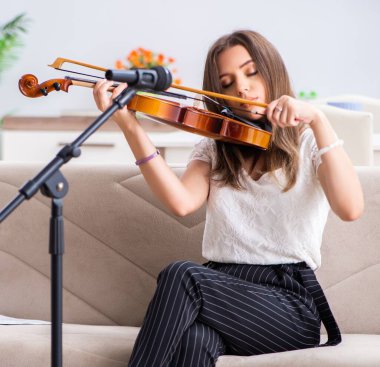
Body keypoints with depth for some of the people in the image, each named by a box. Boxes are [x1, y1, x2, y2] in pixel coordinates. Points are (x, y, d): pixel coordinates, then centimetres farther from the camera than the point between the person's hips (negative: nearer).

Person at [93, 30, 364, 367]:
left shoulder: (310, 145, 7)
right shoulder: (214, 149, 17)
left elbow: (351, 209, -15)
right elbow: (182, 202, -8)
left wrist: (317, 119, -20)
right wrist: (131, 128, -18)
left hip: (291, 301, -2)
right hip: (221, 290, 2)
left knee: (182, 274, -31)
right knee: (192, 338, -36)